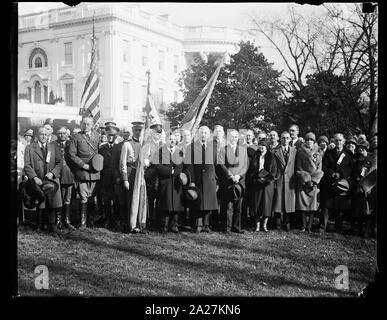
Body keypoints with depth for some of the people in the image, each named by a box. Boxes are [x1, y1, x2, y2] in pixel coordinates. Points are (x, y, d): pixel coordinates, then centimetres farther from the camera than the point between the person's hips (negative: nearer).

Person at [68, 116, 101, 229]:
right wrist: (83, 165, -10)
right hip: (82, 172, -3)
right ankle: (83, 222, 3)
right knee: (84, 198, -4)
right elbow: (72, 154, -4)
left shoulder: (97, 136, 11)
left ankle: (91, 221, 13)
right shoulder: (77, 137, 0)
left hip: (94, 172, 3)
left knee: (92, 198, 6)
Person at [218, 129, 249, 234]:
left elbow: (246, 165, 7)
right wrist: (231, 176, -12)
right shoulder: (223, 149, 6)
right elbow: (221, 165, -3)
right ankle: (227, 227, -2)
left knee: (238, 205, 2)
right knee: (228, 205, -6)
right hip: (227, 181, -3)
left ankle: (236, 226, 7)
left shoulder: (243, 149, 14)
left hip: (240, 180, 3)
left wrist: (238, 175, -7)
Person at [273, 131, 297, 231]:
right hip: (278, 179, -1)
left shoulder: (294, 150, 9)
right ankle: (277, 223, 8)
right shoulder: (275, 151, 5)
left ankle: (287, 223, 11)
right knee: (278, 201, 0)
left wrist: (295, 179, 1)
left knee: (289, 200, 2)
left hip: (290, 180, 1)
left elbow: (296, 166, 9)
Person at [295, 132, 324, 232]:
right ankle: (304, 225, 1)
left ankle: (310, 226, -2)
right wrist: (306, 179, -8)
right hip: (302, 182, 0)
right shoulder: (300, 152, 8)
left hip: (315, 182, 0)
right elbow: (299, 168, 3)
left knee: (313, 204, -5)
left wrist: (313, 180, -7)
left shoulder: (319, 152, 10)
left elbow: (319, 169, 6)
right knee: (302, 203, -4)